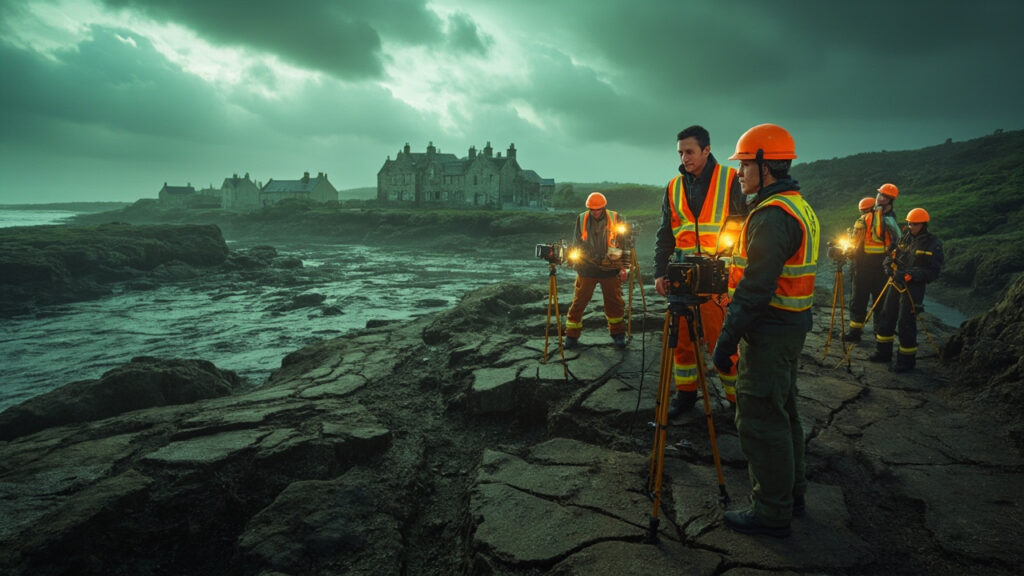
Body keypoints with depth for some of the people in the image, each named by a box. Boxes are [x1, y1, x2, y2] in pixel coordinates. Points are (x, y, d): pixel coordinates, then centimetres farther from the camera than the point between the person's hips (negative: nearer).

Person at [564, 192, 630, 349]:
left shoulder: (616, 219, 0)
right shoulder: (582, 219, 2)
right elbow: (577, 243, 7)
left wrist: (624, 267, 0)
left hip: (610, 269, 0)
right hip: (587, 268, 0)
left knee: (614, 302, 8)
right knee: (579, 301, 2)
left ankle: (618, 334, 24)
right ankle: (572, 335, 13)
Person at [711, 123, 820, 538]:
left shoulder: (772, 215, -20)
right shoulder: (800, 208, 14)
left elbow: (756, 287, -25)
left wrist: (727, 339, -21)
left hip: (769, 332, -11)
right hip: (791, 326, 11)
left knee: (760, 419, -2)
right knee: (782, 412, 19)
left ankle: (771, 513, 9)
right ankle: (791, 495, 32)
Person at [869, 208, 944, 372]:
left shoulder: (933, 244, -8)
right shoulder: (905, 238, 9)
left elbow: (933, 272, -11)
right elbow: (893, 255, 15)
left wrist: (911, 275, -22)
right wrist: (890, 262, -8)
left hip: (913, 288, -6)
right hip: (896, 284, 6)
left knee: (906, 324, -5)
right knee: (886, 318, 11)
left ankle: (907, 360, 7)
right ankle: (884, 352, 24)